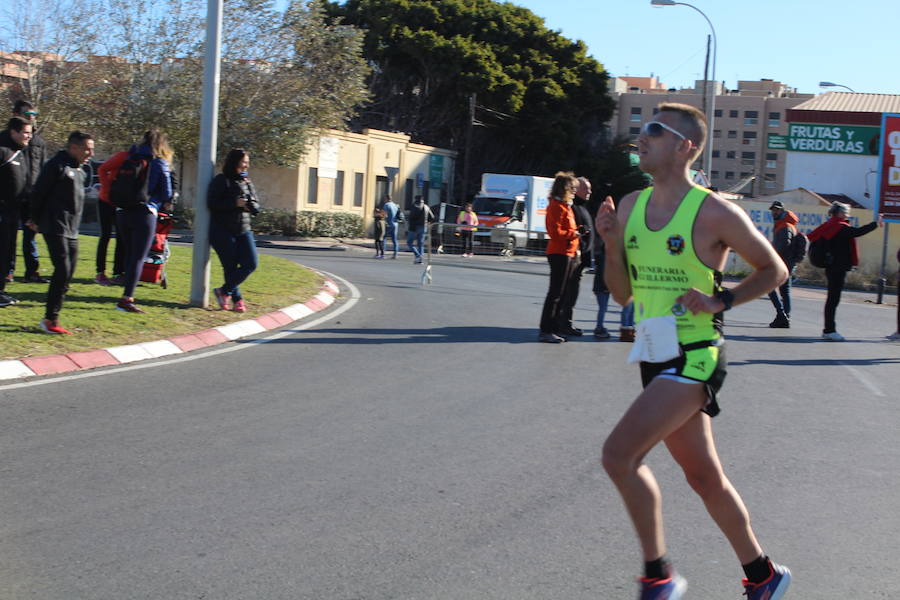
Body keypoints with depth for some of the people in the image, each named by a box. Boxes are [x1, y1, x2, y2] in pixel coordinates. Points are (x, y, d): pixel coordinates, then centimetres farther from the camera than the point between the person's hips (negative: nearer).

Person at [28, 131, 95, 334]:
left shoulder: (79, 170, 15)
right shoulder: (57, 165, -11)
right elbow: (38, 193, -9)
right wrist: (36, 220, -1)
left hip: (72, 231, 9)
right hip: (55, 228, -9)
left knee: (68, 274, 7)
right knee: (62, 271, -13)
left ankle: (51, 318, 13)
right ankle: (50, 319, -8)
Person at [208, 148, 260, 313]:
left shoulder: (247, 182, 13)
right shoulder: (221, 180, -6)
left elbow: (256, 205, 16)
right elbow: (212, 203, -15)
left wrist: (250, 205, -8)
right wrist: (235, 203, -19)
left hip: (243, 231, 6)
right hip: (223, 231, -6)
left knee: (250, 264, -4)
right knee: (230, 267, -2)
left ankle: (224, 291, 10)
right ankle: (237, 300, 13)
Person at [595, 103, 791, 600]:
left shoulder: (715, 214, -12)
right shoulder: (631, 206, 7)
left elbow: (774, 270, 0)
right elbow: (623, 294, 12)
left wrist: (722, 300, -13)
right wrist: (611, 244, -4)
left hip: (694, 358, -7)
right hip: (655, 357, 7)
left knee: (619, 454, -20)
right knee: (704, 478, 16)